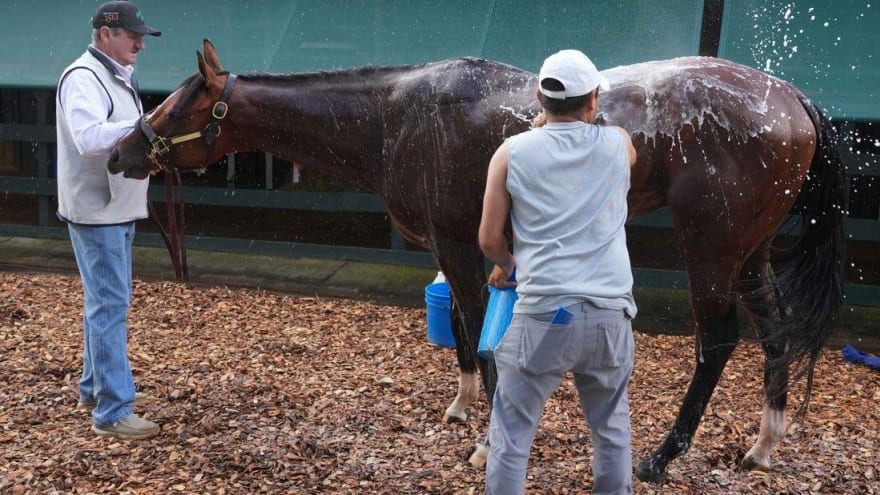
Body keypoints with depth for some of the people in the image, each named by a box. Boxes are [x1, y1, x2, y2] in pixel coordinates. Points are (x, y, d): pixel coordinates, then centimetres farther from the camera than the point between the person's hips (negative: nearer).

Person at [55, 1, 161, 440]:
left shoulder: (117, 78, 14)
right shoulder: (83, 77, -16)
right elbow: (90, 137, -31)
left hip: (116, 209, 10)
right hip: (95, 211, -10)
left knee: (105, 300, 17)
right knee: (110, 305, -9)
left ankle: (93, 388, 30)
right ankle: (112, 412, -4)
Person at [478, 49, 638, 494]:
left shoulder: (513, 152, -1)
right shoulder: (619, 145, 5)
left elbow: (489, 239, 2)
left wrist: (506, 266, 23)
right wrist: (590, 119, 46)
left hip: (543, 313, -2)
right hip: (610, 314, 3)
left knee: (511, 432, 10)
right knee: (612, 427, 21)